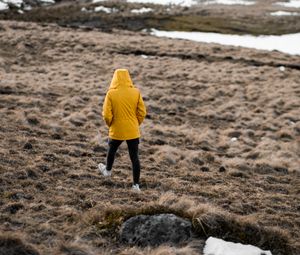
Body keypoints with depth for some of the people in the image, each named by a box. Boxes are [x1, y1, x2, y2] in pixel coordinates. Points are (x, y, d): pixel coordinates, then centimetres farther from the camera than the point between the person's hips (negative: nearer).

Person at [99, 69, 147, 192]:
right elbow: (142, 112, -3)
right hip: (133, 131, 1)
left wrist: (110, 124, 7)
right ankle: (136, 184, 8)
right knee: (134, 157, 6)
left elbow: (107, 115, -13)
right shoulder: (136, 92, -7)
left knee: (111, 150, 26)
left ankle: (108, 170, 49)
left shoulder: (111, 93, -13)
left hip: (116, 131, -1)